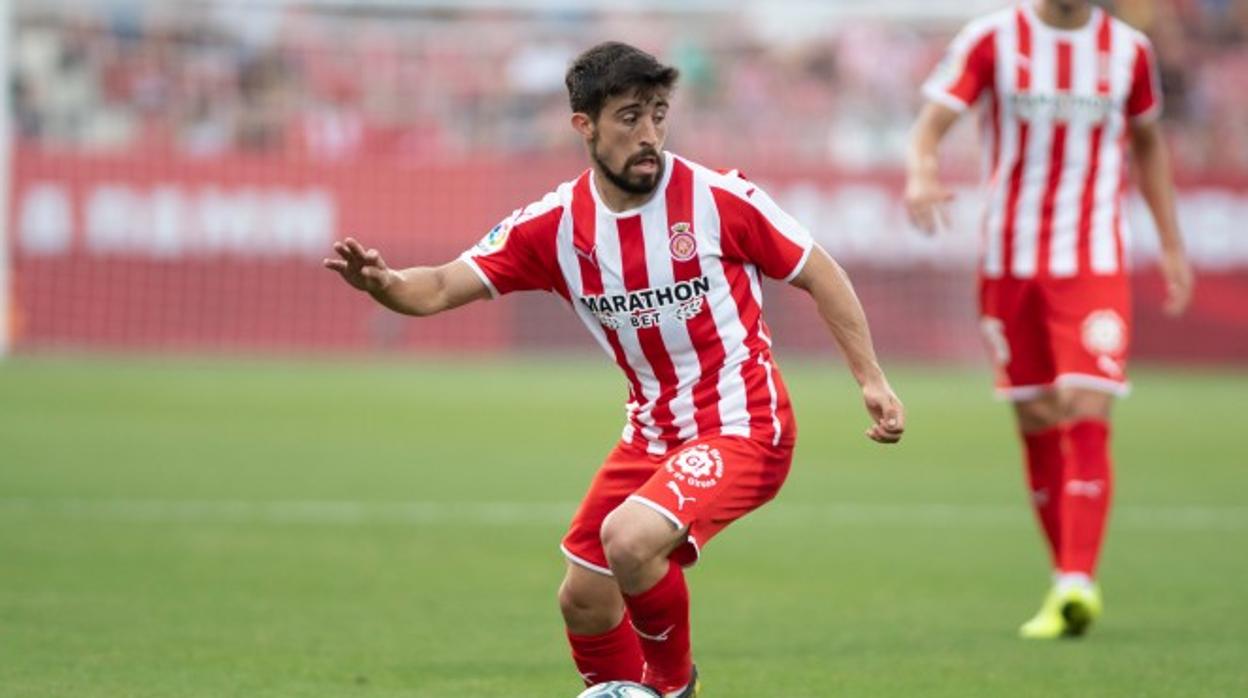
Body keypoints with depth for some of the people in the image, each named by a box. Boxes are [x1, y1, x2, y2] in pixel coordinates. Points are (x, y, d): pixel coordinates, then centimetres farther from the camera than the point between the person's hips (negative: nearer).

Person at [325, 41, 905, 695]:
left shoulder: (717, 198, -15)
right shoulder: (555, 225, -6)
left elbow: (819, 273, -3)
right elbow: (443, 287, -12)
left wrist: (871, 379, -6)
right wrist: (383, 283, -35)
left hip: (743, 429, -6)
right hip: (653, 434, 6)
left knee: (629, 538, -29)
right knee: (584, 602, 7)